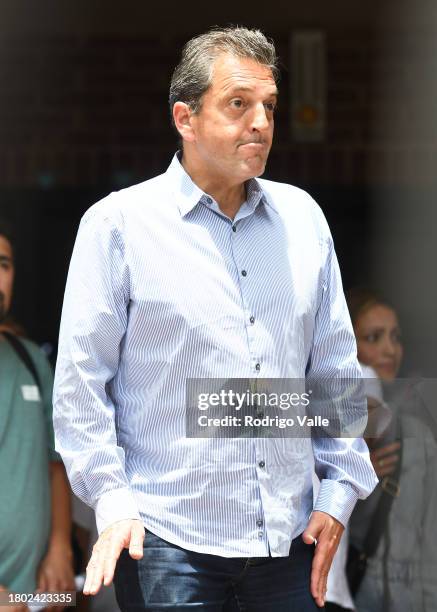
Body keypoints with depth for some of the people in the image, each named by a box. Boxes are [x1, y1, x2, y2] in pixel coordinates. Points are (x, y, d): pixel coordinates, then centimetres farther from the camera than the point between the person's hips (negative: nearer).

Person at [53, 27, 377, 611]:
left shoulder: (302, 218, 11)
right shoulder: (118, 224, -3)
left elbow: (336, 366, 15)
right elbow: (80, 382, -3)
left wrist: (339, 492, 9)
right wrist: (113, 499, -10)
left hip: (289, 540, 4)